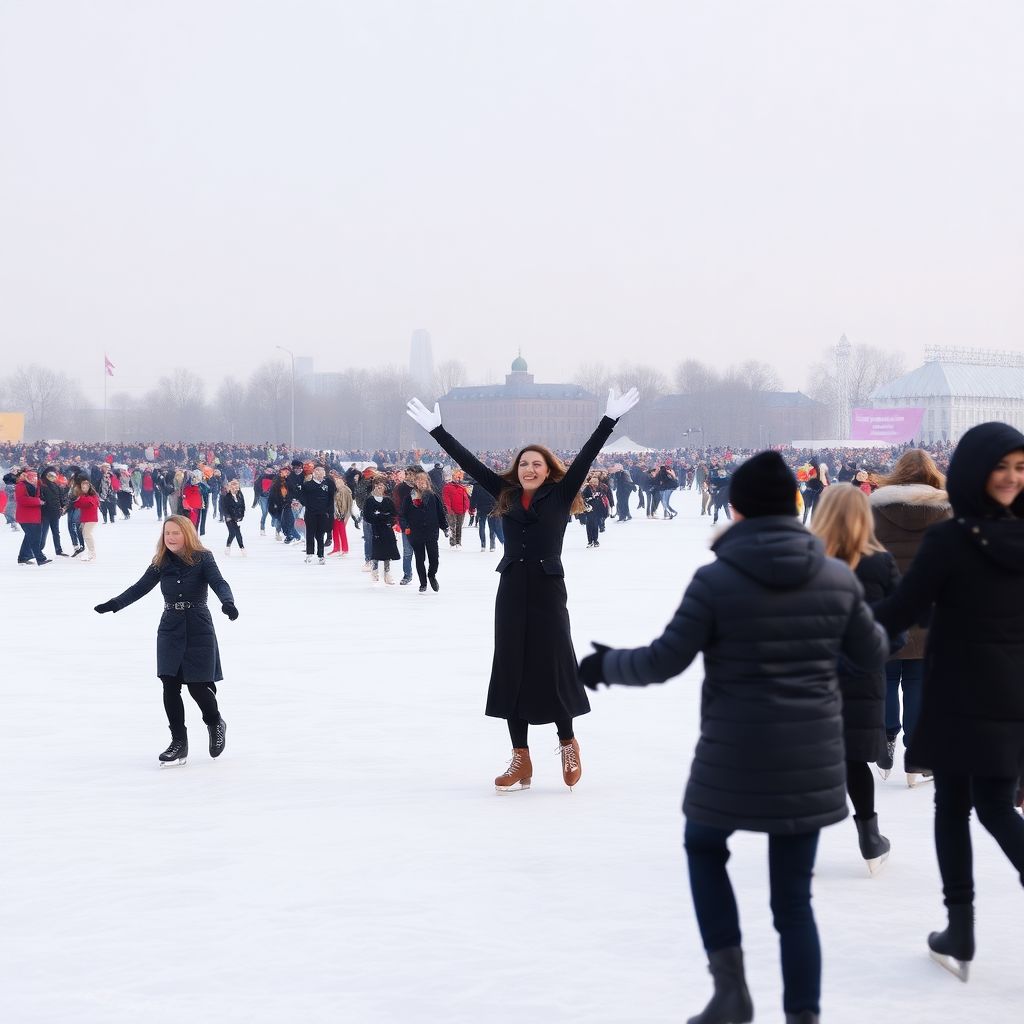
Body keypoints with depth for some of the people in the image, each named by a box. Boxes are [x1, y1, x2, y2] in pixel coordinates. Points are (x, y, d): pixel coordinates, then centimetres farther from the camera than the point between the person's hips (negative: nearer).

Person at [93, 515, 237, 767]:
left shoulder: (202, 559, -7)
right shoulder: (161, 563, 5)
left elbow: (219, 583, -18)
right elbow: (140, 587, 8)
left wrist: (227, 602, -38)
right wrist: (113, 604, -3)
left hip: (199, 630, -4)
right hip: (170, 630, 4)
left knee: (197, 685, -5)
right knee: (170, 686, -4)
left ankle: (215, 724, 26)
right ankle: (179, 743, 5)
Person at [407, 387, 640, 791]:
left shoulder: (560, 496, 0)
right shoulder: (506, 495, 8)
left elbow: (586, 457, -8)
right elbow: (469, 461, 8)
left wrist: (611, 418, -16)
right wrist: (435, 429, 8)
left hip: (548, 593, -3)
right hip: (511, 593, 3)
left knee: (553, 670, 1)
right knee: (511, 673, 5)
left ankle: (568, 744, 24)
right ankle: (521, 761, 12)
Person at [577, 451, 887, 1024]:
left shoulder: (715, 580, -12)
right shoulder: (838, 578, -2)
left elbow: (665, 661, -9)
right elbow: (873, 657, 9)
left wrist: (606, 665, 9)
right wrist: (886, 631, 32)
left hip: (735, 753, -2)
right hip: (811, 755, 3)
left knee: (704, 845, 26)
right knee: (793, 897, 12)